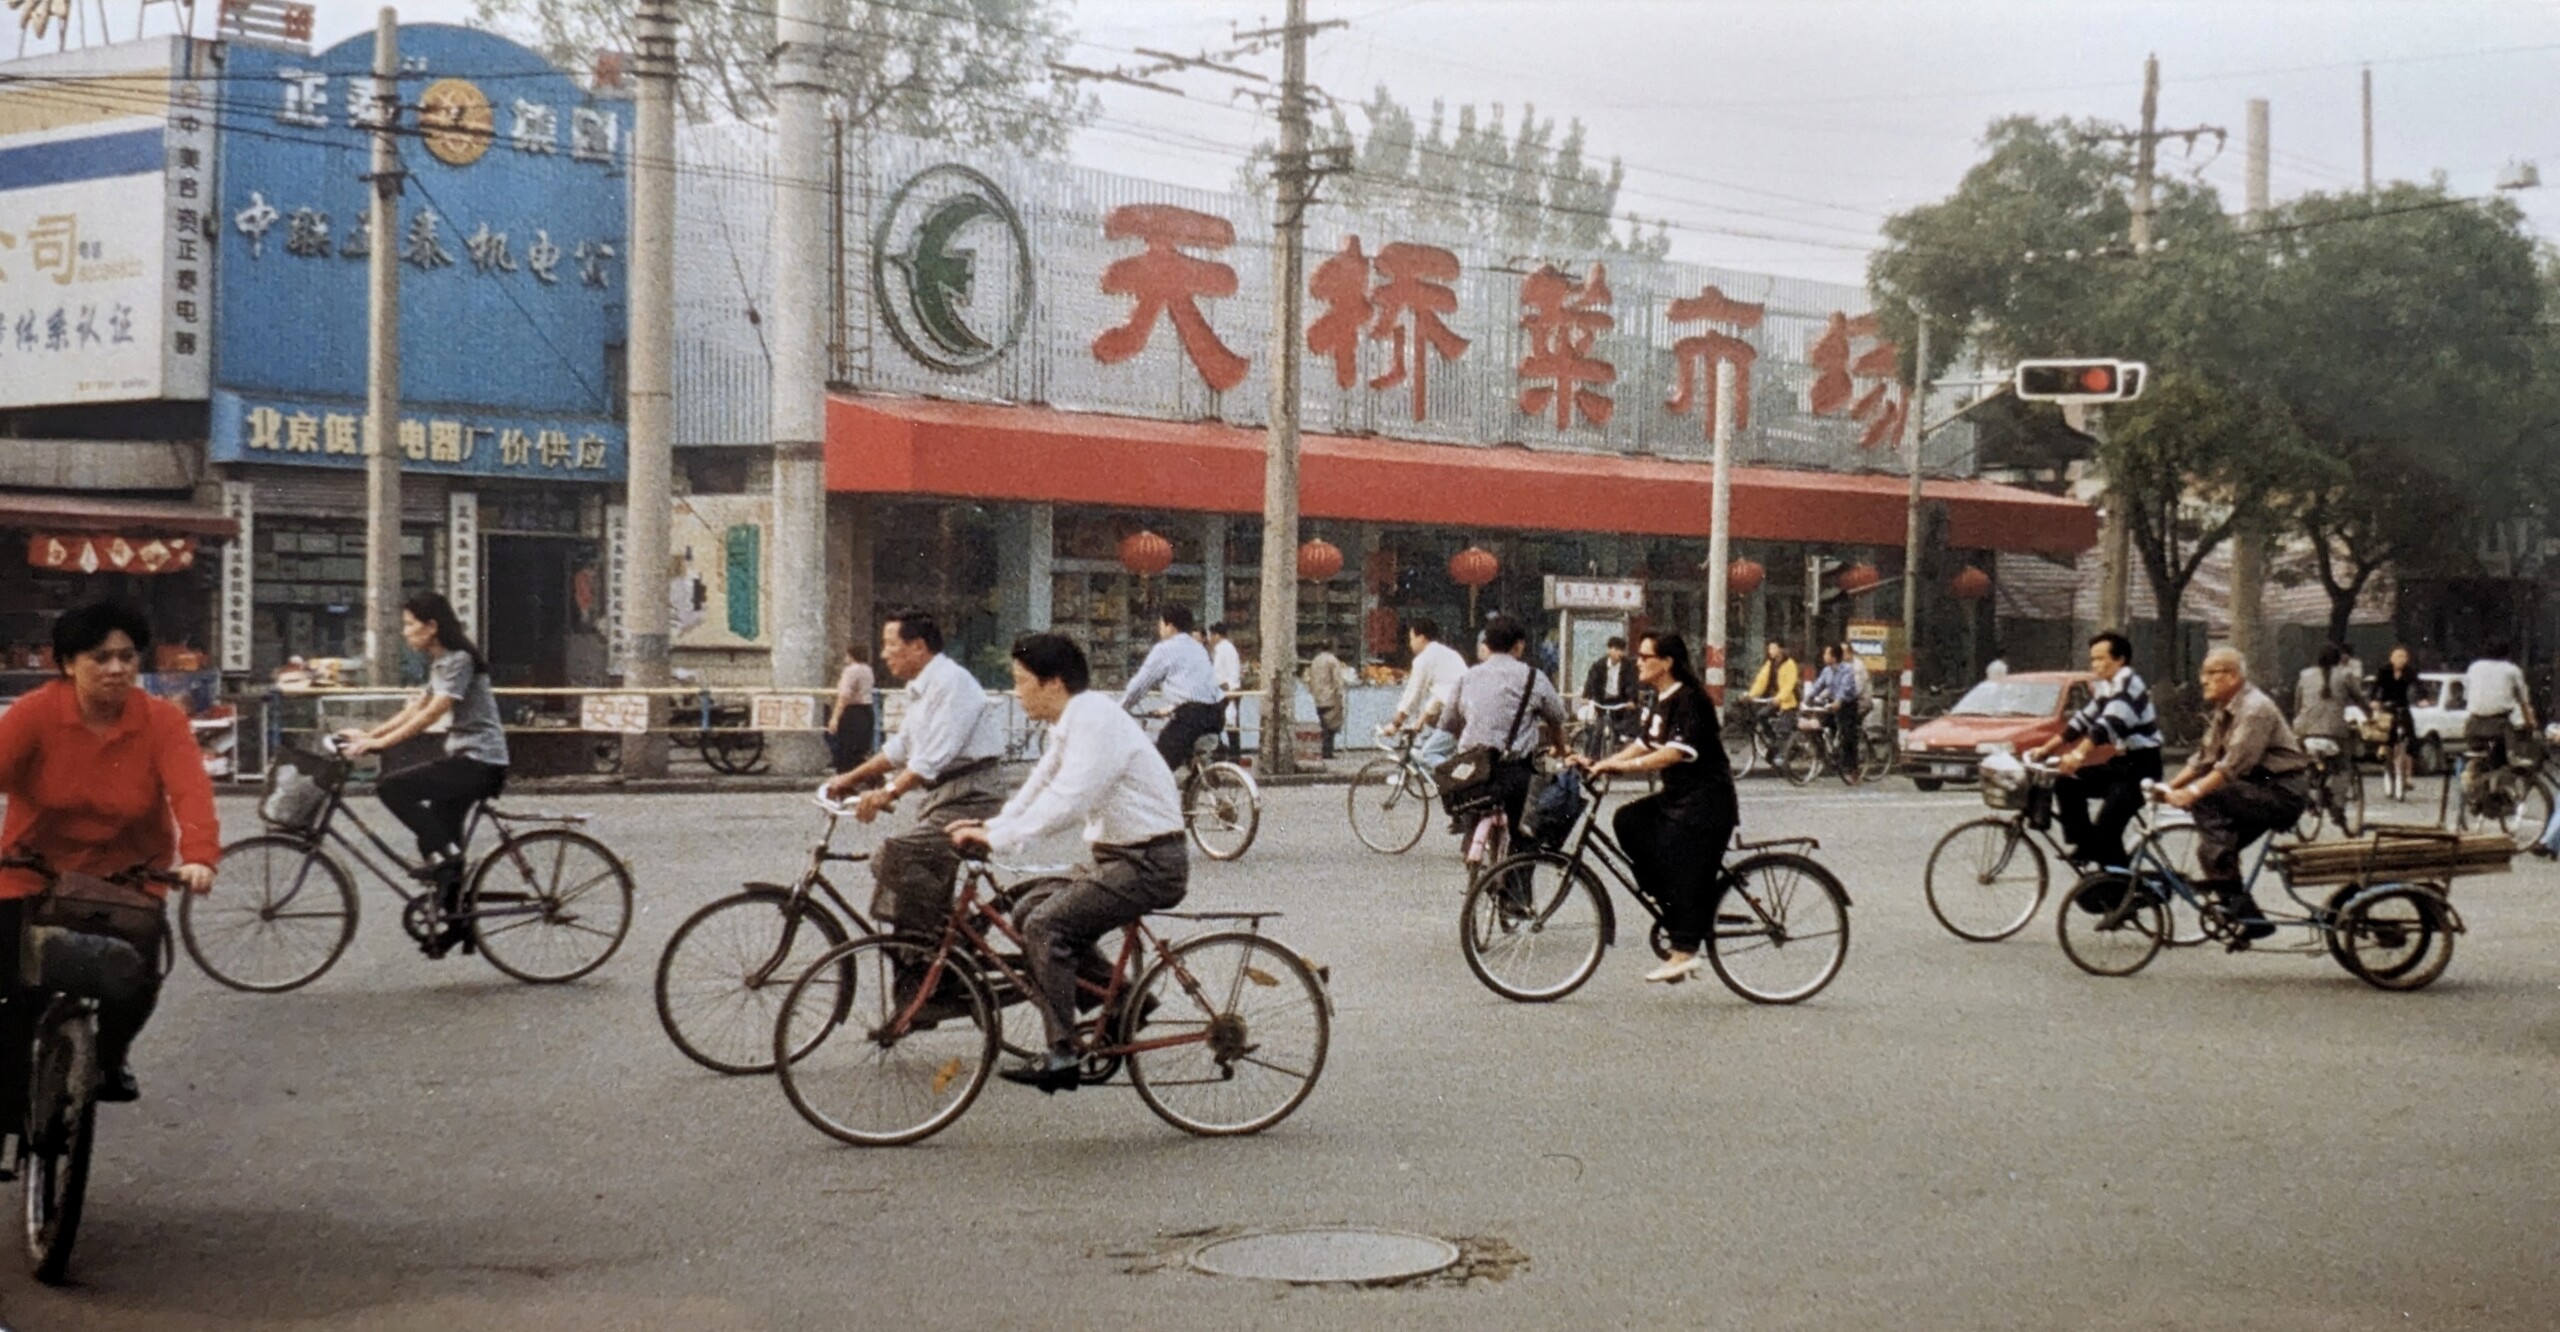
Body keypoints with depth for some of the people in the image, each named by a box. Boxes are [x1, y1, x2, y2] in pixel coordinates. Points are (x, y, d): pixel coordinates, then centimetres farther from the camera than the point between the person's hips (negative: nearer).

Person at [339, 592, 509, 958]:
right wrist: (368, 735, 8)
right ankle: (459, 924, 17)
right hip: (466, 759, 10)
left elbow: (431, 713, -22)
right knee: (436, 838, 10)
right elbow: (415, 707, 17)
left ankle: (445, 854, -13)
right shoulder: (442, 662, 18)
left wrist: (379, 742, -24)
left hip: (478, 760, -10)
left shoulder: (459, 661, -13)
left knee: (391, 789, -19)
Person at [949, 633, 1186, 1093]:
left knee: (1046, 924, -20)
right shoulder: (1068, 725, 13)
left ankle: (1061, 1056, -17)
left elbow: (1066, 801, -29)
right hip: (1118, 857, 10)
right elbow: (1039, 789, 14)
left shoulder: (1095, 720, -19)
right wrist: (989, 826, 0)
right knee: (1028, 908, 7)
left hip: (1149, 864, -10)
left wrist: (998, 839, -30)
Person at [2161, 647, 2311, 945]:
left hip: (2283, 793, -10)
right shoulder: (2223, 711, 12)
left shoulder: (2255, 709, -19)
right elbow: (2204, 758, 13)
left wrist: (2193, 791, -33)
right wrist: (2170, 786, 0)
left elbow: (2234, 766, -28)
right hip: (2261, 792, 10)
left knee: (2207, 800, -25)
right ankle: (2251, 920, 10)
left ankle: (2218, 873, -23)